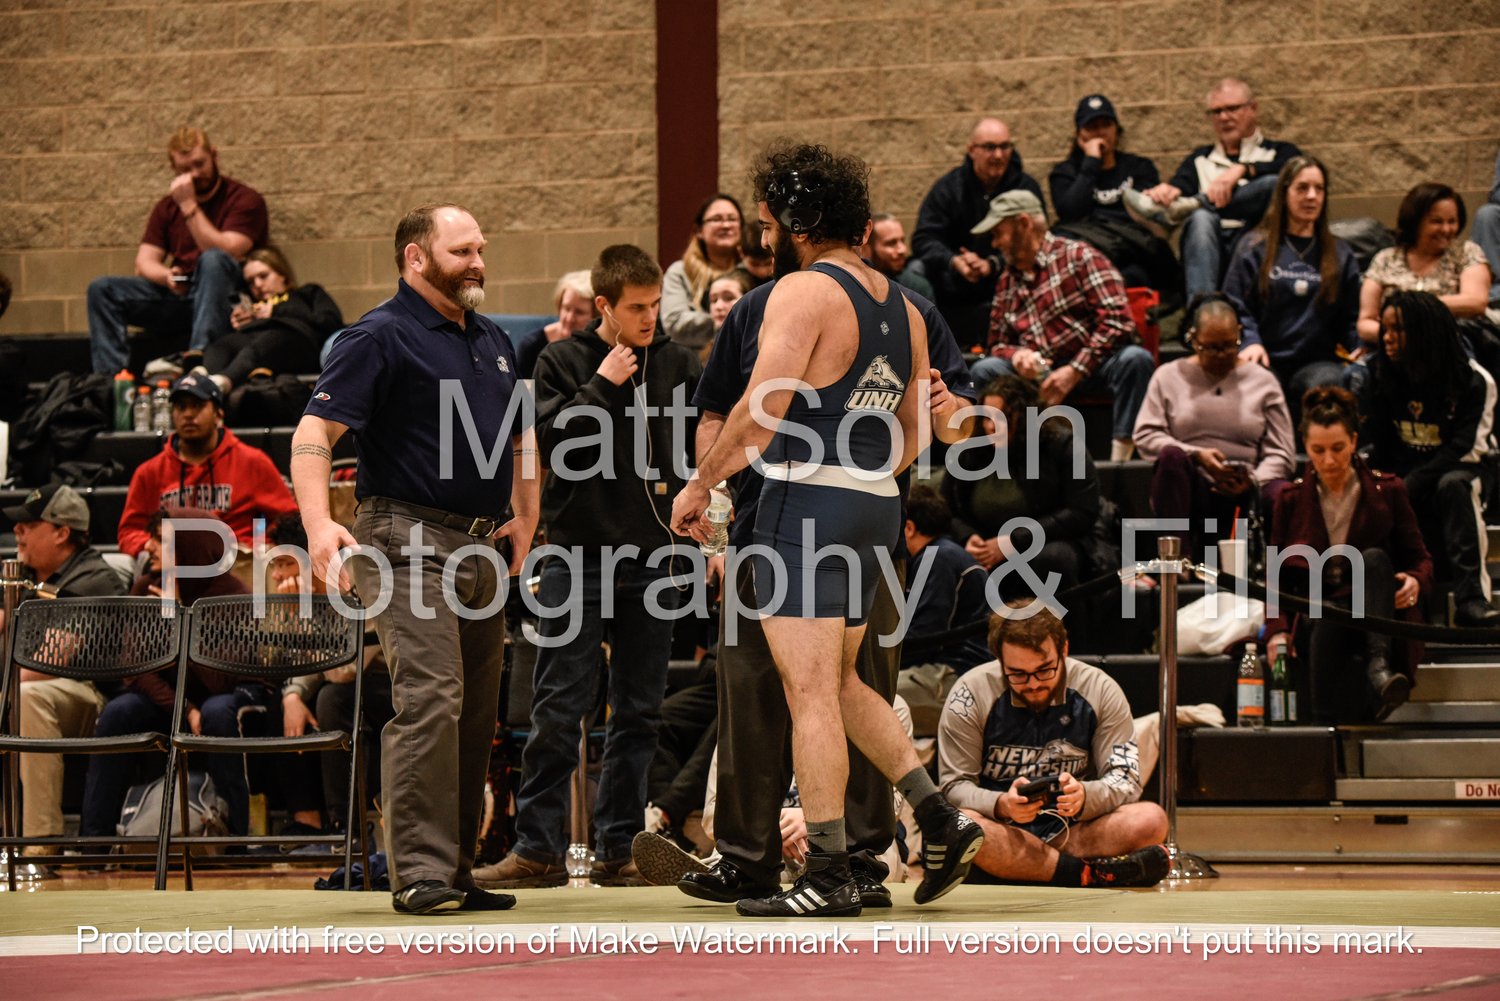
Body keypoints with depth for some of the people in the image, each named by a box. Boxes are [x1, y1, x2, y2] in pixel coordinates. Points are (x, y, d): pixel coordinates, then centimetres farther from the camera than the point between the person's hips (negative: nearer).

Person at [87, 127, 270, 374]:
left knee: (212, 261, -37)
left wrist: (189, 206, -16)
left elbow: (225, 255, -15)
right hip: (178, 296, 5)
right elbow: (144, 262, 7)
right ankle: (110, 376, -30)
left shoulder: (244, 199, -1)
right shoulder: (167, 207, 16)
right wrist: (166, 276, -17)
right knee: (101, 289, -13)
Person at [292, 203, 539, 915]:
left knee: (476, 713, 9)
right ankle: (421, 874, -17)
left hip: (481, 548, 8)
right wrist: (318, 524, -31)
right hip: (410, 541, -8)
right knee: (430, 699, -17)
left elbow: (521, 435, 32)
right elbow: (314, 432, -16)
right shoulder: (381, 337, -6)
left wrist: (525, 518, 17)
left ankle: (457, 872, 16)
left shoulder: (493, 342, 19)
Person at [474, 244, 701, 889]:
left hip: (654, 558, 3)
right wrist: (602, 385, -12)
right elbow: (554, 445, -8)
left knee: (638, 712, 5)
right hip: (579, 553, -3)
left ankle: (618, 849, 10)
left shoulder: (680, 364, 9)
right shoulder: (562, 363, 2)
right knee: (559, 708, -4)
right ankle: (540, 848, -1)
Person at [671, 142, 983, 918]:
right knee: (839, 681, 20)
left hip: (808, 503, -8)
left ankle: (829, 874, -9)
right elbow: (915, 434, 20)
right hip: (877, 505, 8)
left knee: (810, 690, -7)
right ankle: (940, 821, 13)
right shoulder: (900, 307, 16)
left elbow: (762, 410, -18)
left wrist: (699, 485, -9)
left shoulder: (803, 291, -9)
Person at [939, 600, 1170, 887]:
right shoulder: (972, 694, -6)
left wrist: (1085, 796, -27)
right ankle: (1090, 875, -33)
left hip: (1071, 834, 2)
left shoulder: (1100, 691, 0)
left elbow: (1125, 781, -3)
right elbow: (955, 786, -6)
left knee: (1151, 820, -25)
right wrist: (1001, 805, -28)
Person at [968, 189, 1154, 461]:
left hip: (1092, 365, -4)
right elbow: (997, 344, 22)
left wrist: (1074, 371, -16)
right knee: (985, 370, -22)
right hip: (1040, 375, 4)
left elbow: (1118, 322, -10)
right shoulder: (1007, 283, 18)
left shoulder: (1078, 256, 0)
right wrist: (1016, 354, -5)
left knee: (1135, 359, -35)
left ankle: (1120, 457, -38)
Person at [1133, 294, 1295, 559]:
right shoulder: (1168, 377, 14)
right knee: (1172, 455, -35)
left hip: (1243, 493, 0)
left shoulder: (1262, 381, 15)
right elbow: (1145, 436, 2)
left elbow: (1279, 452, 9)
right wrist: (1196, 456, -13)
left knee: (1285, 495, -34)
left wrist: (1254, 481, -13)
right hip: (1188, 488, 0)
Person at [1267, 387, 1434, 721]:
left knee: (1374, 559, -34)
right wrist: (1277, 630, -6)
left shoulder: (1386, 491, 8)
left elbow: (1419, 558, 9)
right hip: (1314, 621, 0)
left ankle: (1380, 665, -49)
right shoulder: (1291, 500, 10)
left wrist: (1416, 582, -16)